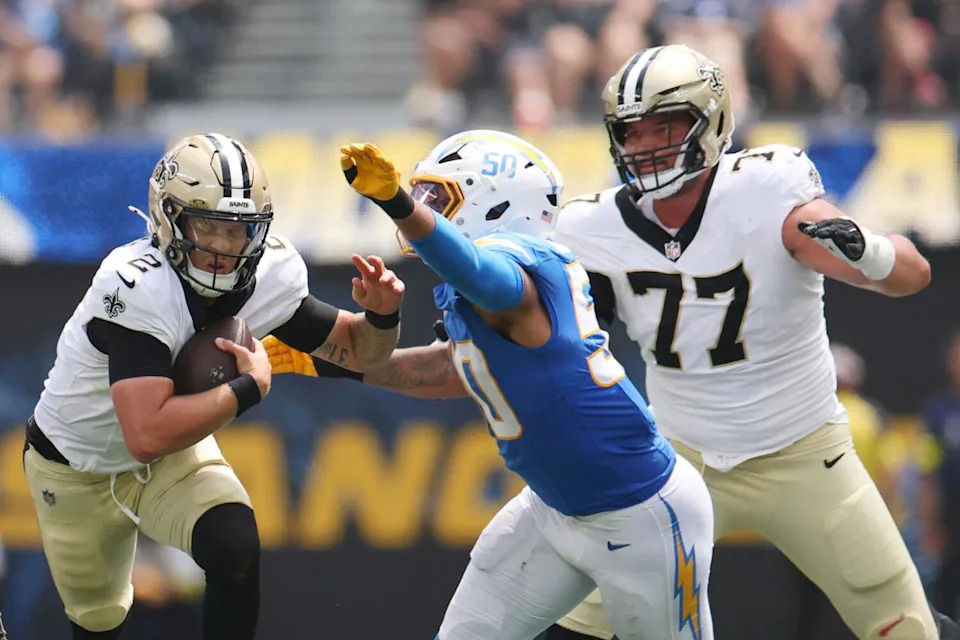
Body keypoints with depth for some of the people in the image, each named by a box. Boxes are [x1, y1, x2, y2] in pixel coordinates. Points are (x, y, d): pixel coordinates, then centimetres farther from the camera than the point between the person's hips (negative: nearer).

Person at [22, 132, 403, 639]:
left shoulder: (267, 279, -19)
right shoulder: (139, 288, -37)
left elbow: (357, 350, -4)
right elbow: (147, 436, -46)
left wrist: (381, 315, -27)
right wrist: (250, 387, -37)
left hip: (174, 458, 4)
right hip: (76, 469, -3)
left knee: (235, 549, -26)